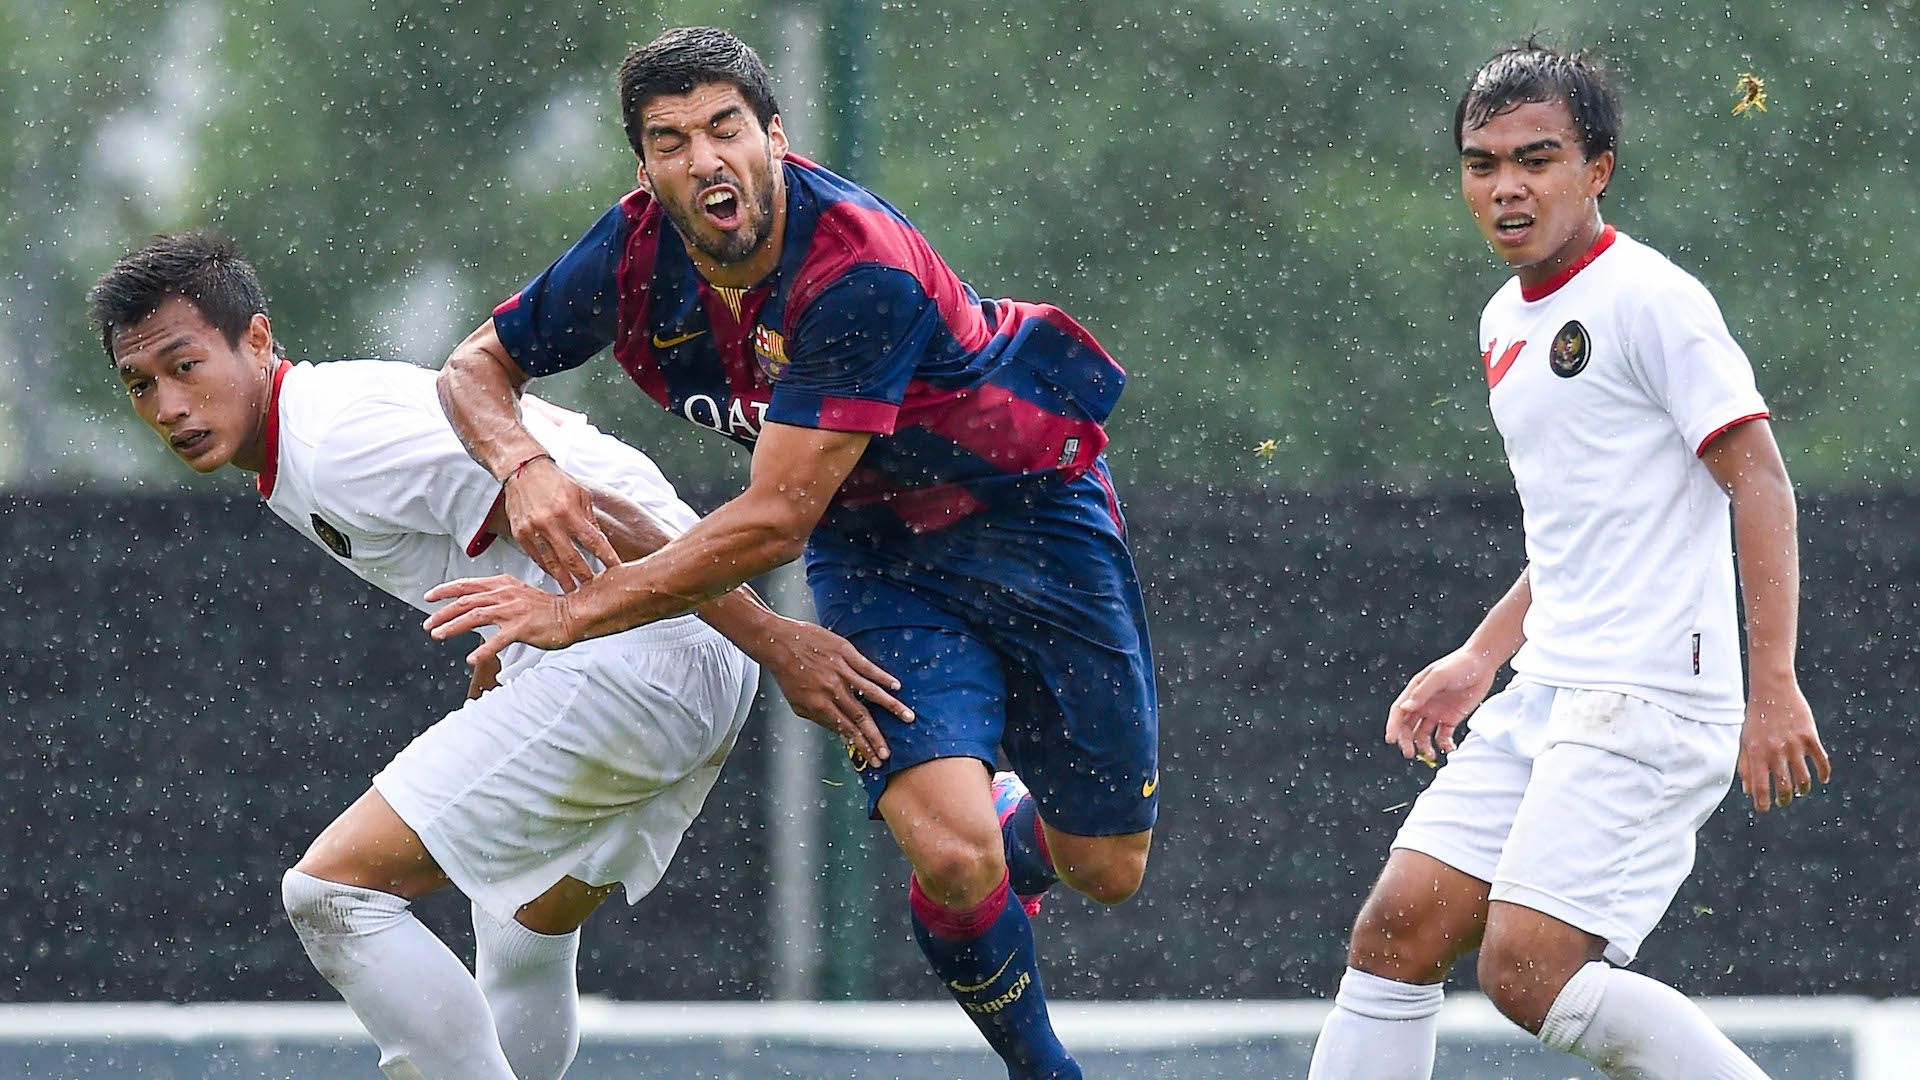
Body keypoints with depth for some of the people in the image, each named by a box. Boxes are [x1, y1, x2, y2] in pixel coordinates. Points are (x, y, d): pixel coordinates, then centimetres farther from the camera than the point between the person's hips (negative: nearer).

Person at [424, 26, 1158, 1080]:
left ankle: (1017, 819, 42)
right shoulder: (637, 251, -16)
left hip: (1025, 508, -3)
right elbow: (476, 366, -1)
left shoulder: (862, 274, -34)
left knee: (1105, 869, 5)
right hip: (873, 550, 3)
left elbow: (776, 520, -33)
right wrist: (521, 465, -23)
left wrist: (582, 609, -30)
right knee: (949, 854, -20)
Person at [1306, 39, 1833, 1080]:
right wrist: (1479, 661, 24)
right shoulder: (1506, 322, 17)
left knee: (1529, 974, -17)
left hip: (1652, 699, -9)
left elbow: (1759, 483, -14)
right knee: (1396, 933, 1)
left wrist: (1773, 684, -21)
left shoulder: (1648, 298, -10)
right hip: (1548, 697, 9)